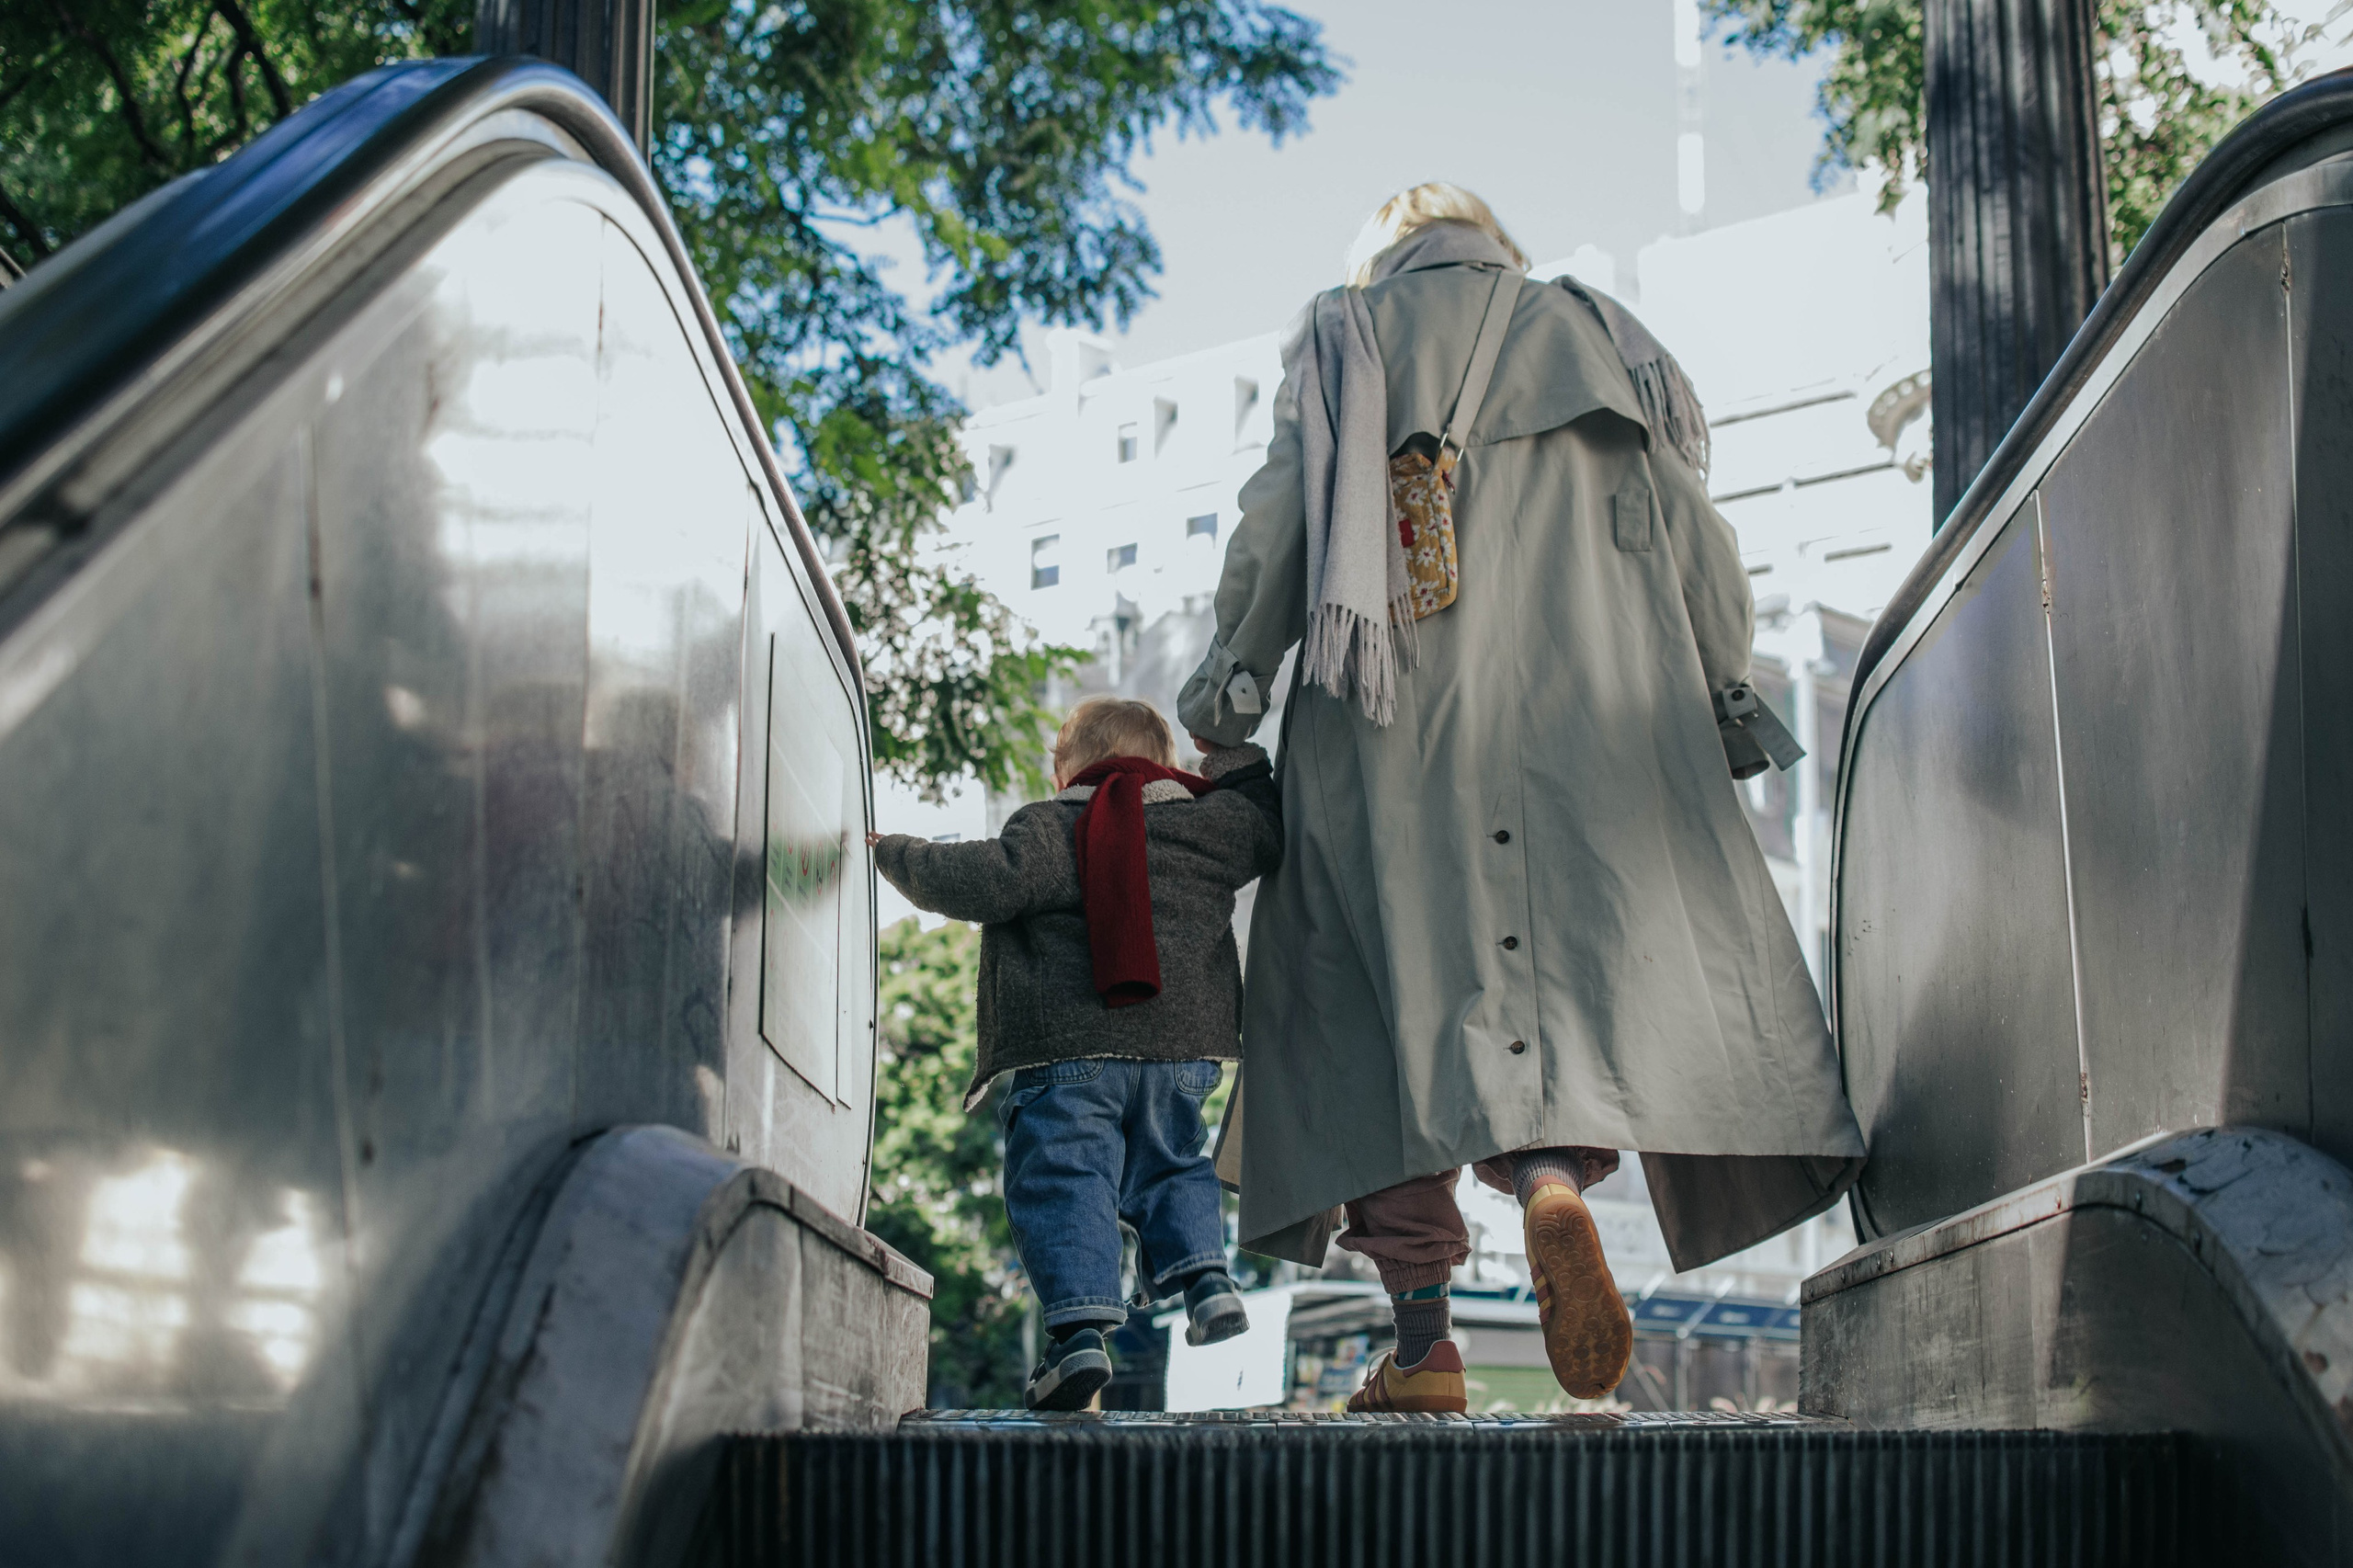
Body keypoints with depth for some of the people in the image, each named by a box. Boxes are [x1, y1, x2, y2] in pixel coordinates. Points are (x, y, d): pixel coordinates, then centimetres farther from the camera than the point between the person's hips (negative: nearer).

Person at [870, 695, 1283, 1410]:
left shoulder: (1047, 829, 1)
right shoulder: (1204, 825, 12)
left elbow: (986, 883, -11)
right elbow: (1268, 831, 26)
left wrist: (900, 855, 3)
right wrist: (1236, 766, 39)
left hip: (1069, 1054, -4)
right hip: (1182, 1053, 4)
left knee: (1064, 1184, -5)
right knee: (1171, 1166, 24)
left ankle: (1079, 1328, -16)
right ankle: (1204, 1275, 6)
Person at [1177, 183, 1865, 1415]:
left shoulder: (1338, 344, 16)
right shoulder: (1590, 338, 20)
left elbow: (1272, 538, 4)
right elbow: (1694, 540, 13)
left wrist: (1227, 699, 12)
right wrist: (1726, 695, 23)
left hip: (1389, 724, 0)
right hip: (1587, 714, 1)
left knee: (1381, 1000, 1)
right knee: (1613, 964, -2)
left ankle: (1423, 1334, -7)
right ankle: (1553, 1178, -33)